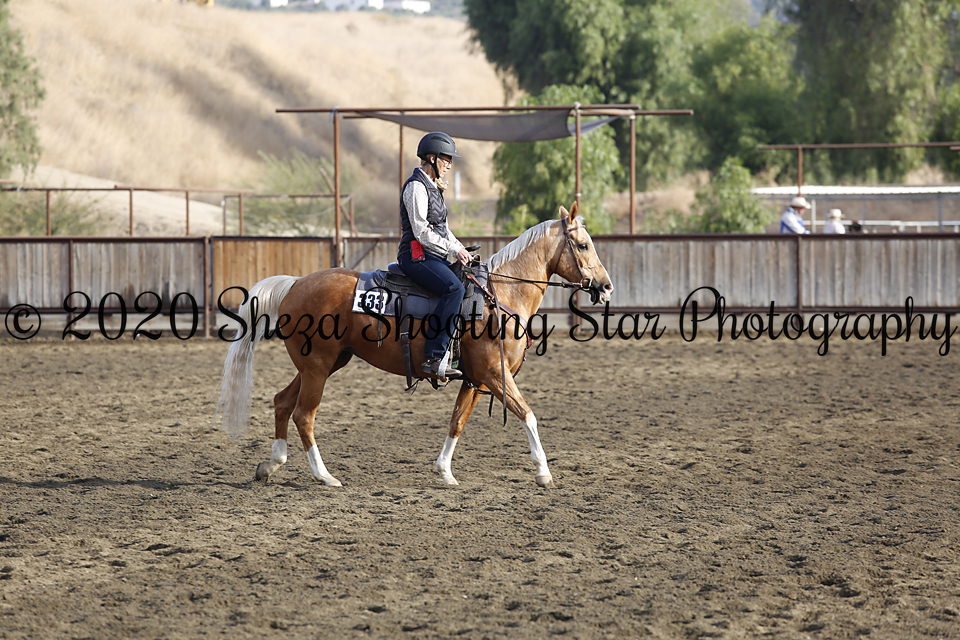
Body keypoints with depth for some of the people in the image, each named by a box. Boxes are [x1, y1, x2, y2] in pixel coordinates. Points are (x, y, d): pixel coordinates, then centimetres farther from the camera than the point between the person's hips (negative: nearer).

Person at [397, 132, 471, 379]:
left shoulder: (432, 187, 20)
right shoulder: (416, 187, -12)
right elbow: (422, 232, -18)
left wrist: (462, 251, 13)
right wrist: (454, 251, -15)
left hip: (434, 256, 11)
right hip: (416, 255, -11)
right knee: (454, 288, -32)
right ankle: (433, 357, -36)